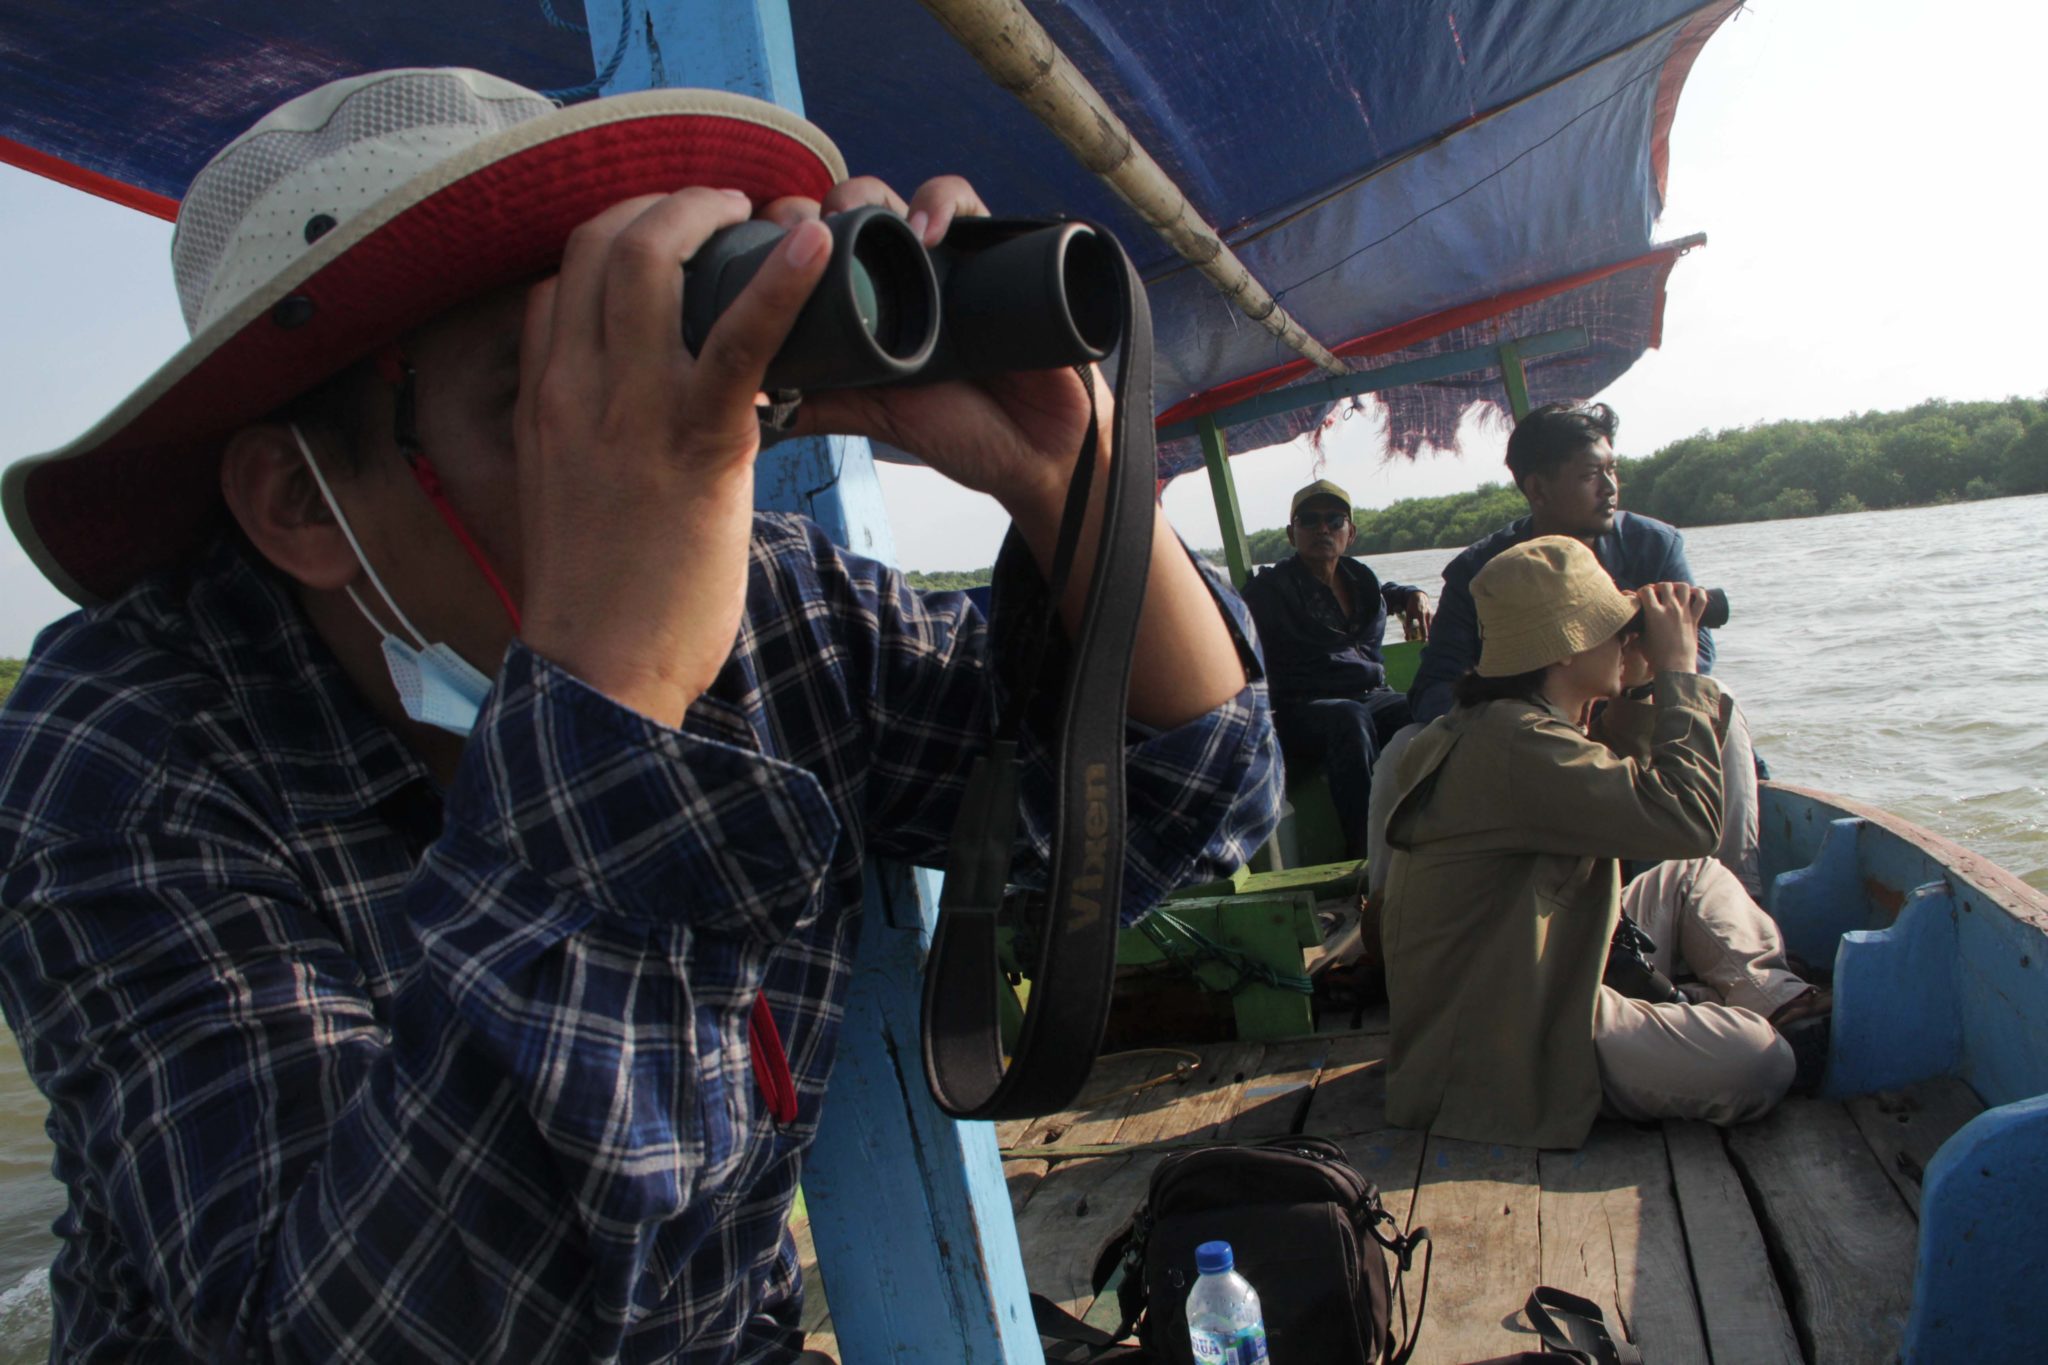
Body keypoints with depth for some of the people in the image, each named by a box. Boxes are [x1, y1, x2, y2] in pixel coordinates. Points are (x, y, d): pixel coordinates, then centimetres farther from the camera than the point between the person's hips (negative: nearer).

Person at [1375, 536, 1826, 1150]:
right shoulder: (1514, 743, -28)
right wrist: (1679, 671, -17)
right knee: (1758, 1060, -21)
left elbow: (1619, 790, 23)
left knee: (1692, 876, 18)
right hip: (1508, 1052, -11)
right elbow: (1687, 818, -30)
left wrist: (1636, 684, 8)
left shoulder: (1497, 726, 7)